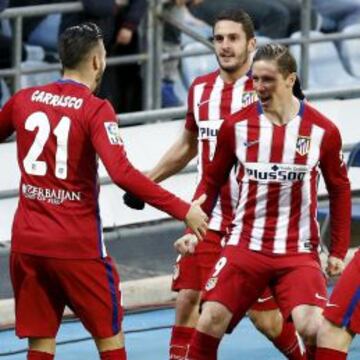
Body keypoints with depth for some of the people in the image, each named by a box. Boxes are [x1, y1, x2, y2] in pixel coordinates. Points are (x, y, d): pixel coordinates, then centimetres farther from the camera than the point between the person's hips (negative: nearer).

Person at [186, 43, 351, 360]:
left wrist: (338, 251, 6)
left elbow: (340, 191, 7)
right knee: (209, 322, -11)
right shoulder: (236, 125, -1)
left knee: (312, 328, -19)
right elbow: (212, 180, 11)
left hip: (299, 252, -1)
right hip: (245, 246, 1)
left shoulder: (323, 131, -3)